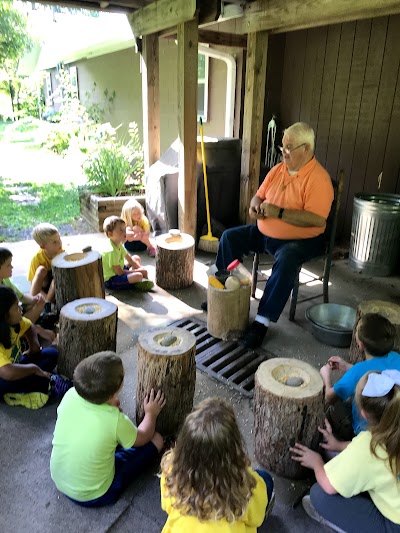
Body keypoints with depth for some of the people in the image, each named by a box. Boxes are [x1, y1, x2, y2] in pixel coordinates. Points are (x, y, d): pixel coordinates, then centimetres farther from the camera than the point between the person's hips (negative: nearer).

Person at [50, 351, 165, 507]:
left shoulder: (70, 396, -21)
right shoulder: (115, 421, -31)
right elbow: (141, 438, -8)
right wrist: (151, 414, 7)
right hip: (94, 497, -5)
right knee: (156, 439, 2)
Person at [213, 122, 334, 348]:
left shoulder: (318, 178, -17)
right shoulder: (277, 170, 5)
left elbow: (317, 220, -27)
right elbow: (259, 195, 17)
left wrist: (280, 212, -28)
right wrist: (255, 206, -8)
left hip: (301, 240, -8)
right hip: (265, 233, 8)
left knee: (286, 261, -37)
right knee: (230, 237, 2)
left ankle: (263, 321, -27)